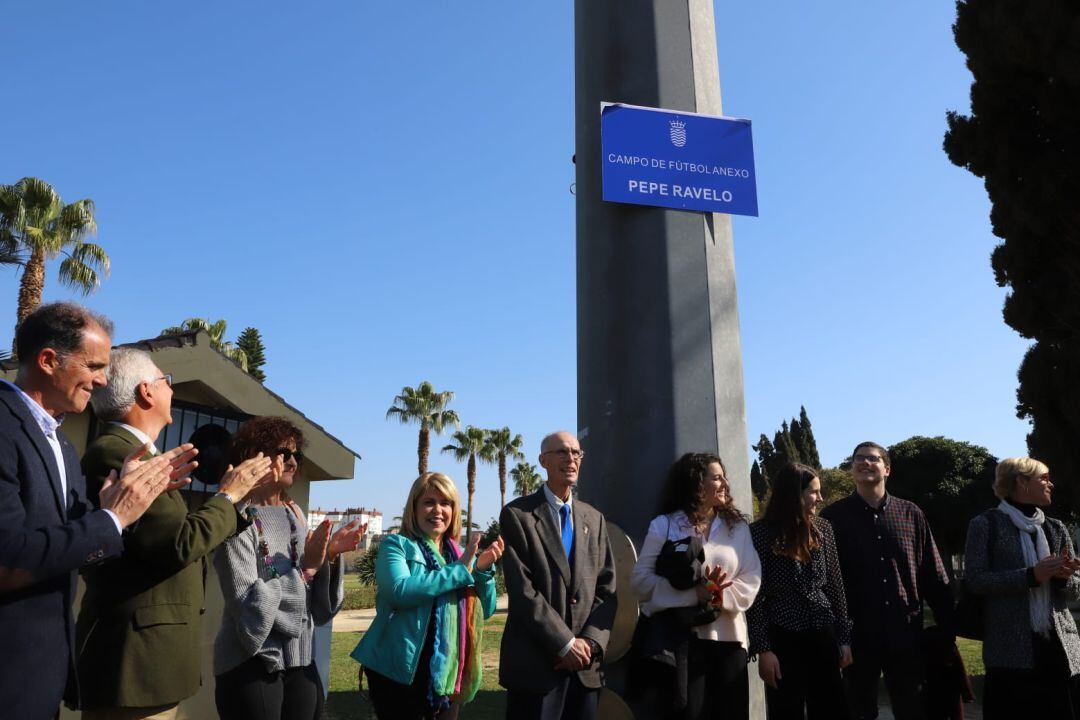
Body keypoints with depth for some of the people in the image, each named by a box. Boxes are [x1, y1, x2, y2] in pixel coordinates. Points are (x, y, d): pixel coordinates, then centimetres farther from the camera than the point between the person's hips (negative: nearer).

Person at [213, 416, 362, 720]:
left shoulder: (295, 514, 7)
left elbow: (316, 602, 8)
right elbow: (247, 605, -19)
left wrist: (330, 556, -8)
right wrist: (306, 568, -18)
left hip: (300, 660, 6)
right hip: (251, 665, -6)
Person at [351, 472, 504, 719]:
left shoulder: (461, 554, 9)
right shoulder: (396, 545, -5)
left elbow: (485, 611, 8)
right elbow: (399, 591, -24)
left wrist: (483, 569, -9)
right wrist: (460, 570, -20)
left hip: (450, 672, 5)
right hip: (401, 671, -5)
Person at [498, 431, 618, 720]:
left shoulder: (594, 518, 11)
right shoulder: (517, 514, -5)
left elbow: (607, 588, 7)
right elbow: (521, 590, -12)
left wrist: (590, 642, -7)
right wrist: (566, 643, -13)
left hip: (585, 664, 5)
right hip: (535, 663, -4)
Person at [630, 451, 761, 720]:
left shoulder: (738, 526, 12)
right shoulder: (664, 525, 1)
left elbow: (752, 579, 4)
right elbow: (641, 579, -6)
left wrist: (723, 596, -16)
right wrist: (693, 594, -18)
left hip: (729, 637, 3)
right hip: (682, 636, -3)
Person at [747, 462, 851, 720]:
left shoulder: (822, 529, 5)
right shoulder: (761, 533, -9)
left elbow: (835, 587, 10)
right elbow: (754, 596, -8)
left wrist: (844, 638, 7)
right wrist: (763, 648, -12)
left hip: (824, 636, 4)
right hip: (783, 640, -4)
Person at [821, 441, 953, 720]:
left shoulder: (911, 514, 5)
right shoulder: (834, 516, -2)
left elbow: (935, 577, 7)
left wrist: (948, 627, 4)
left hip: (905, 635, 2)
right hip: (855, 635, -2)